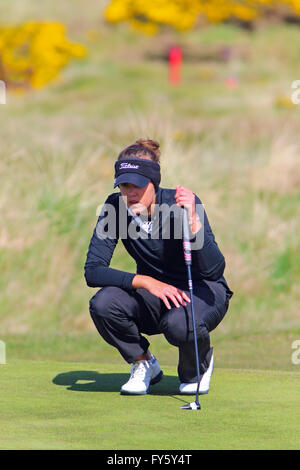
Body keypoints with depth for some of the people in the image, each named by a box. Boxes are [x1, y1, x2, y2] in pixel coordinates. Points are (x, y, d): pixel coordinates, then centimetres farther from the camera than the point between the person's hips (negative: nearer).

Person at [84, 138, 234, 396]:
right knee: (103, 304, -27)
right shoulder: (116, 208, -14)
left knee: (180, 325, -38)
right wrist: (145, 281, -31)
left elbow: (214, 270, -31)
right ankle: (144, 364, 1)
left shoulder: (182, 204, -23)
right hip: (155, 293, 4)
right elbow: (92, 270, -18)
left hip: (202, 291, -3)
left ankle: (198, 363, 0)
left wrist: (193, 220, -44)